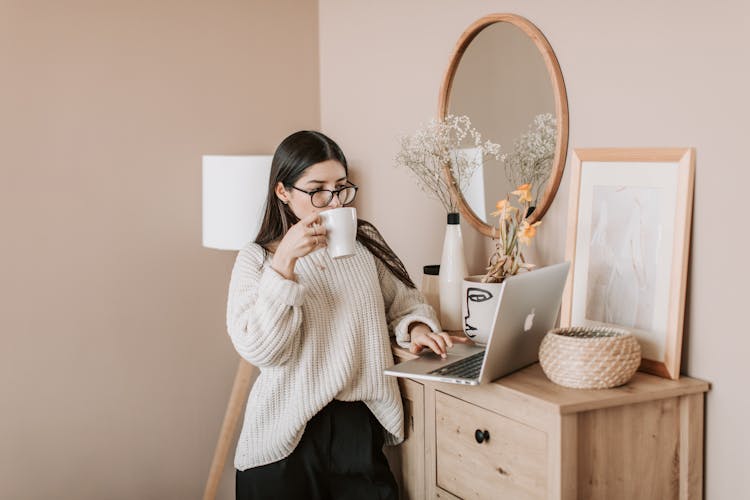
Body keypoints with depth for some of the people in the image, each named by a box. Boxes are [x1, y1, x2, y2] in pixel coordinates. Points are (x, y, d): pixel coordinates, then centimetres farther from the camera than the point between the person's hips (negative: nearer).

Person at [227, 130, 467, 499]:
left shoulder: (365, 242, 6)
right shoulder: (256, 260, -3)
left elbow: (403, 302, 12)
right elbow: (261, 350, -15)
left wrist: (417, 328, -10)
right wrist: (285, 262, -21)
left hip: (360, 424, 3)